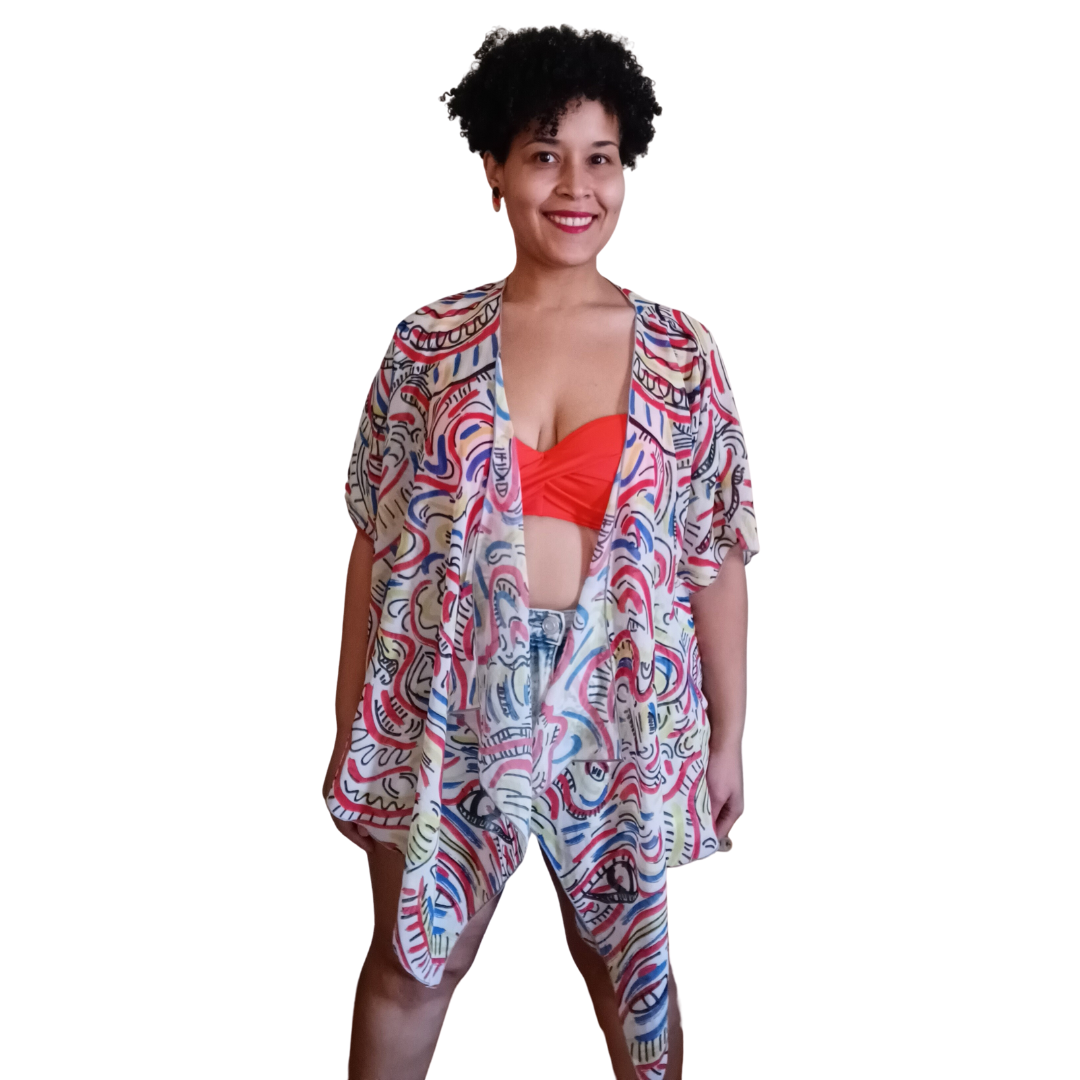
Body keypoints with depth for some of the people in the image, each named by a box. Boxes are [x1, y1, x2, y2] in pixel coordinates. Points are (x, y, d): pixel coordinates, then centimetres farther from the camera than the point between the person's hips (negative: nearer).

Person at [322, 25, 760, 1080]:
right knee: (411, 961, 13)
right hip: (446, 701, 0)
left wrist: (727, 739, 2)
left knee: (625, 958, 16)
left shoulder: (680, 355, -2)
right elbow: (376, 544, 1)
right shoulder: (429, 343, -2)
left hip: (617, 707, 0)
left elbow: (716, 559, 0)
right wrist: (350, 729, 2)